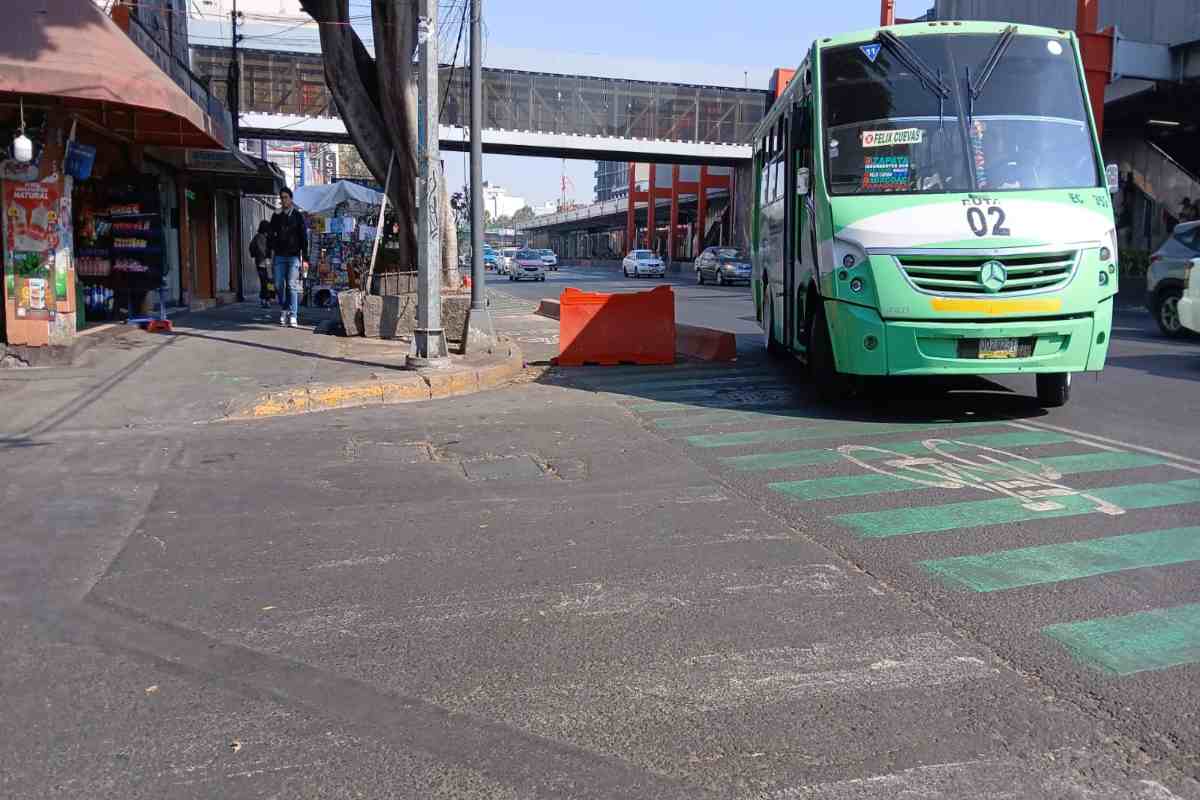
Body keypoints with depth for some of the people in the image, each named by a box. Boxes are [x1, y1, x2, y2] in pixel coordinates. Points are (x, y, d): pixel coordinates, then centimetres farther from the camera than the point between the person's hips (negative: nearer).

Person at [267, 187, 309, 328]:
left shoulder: (298, 216, 4)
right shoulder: (276, 216, 12)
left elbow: (304, 237, 3)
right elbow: (271, 235, 16)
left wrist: (304, 258, -4)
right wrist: (271, 253, 7)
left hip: (294, 255, -3)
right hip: (279, 255, 3)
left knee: (292, 285, -10)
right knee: (279, 285, 2)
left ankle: (293, 316, -11)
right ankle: (284, 310, 20)